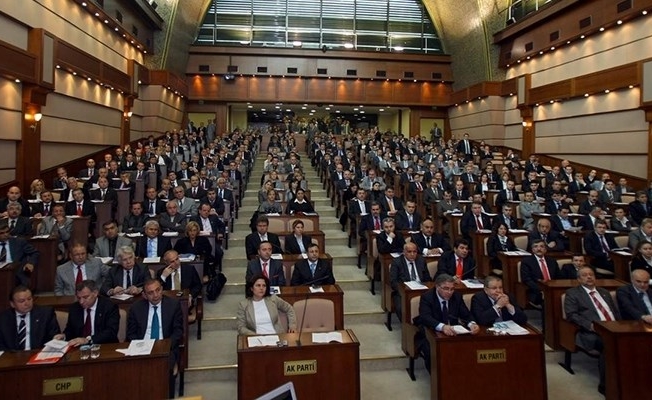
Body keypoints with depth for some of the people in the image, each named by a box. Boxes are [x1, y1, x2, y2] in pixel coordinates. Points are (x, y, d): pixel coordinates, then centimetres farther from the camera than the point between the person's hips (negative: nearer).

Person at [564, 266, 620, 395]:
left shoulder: (605, 292, 28)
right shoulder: (572, 293, 10)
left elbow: (616, 313, 26)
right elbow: (571, 315, -2)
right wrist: (590, 325, -16)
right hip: (593, 332, -5)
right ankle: (605, 384, -21)